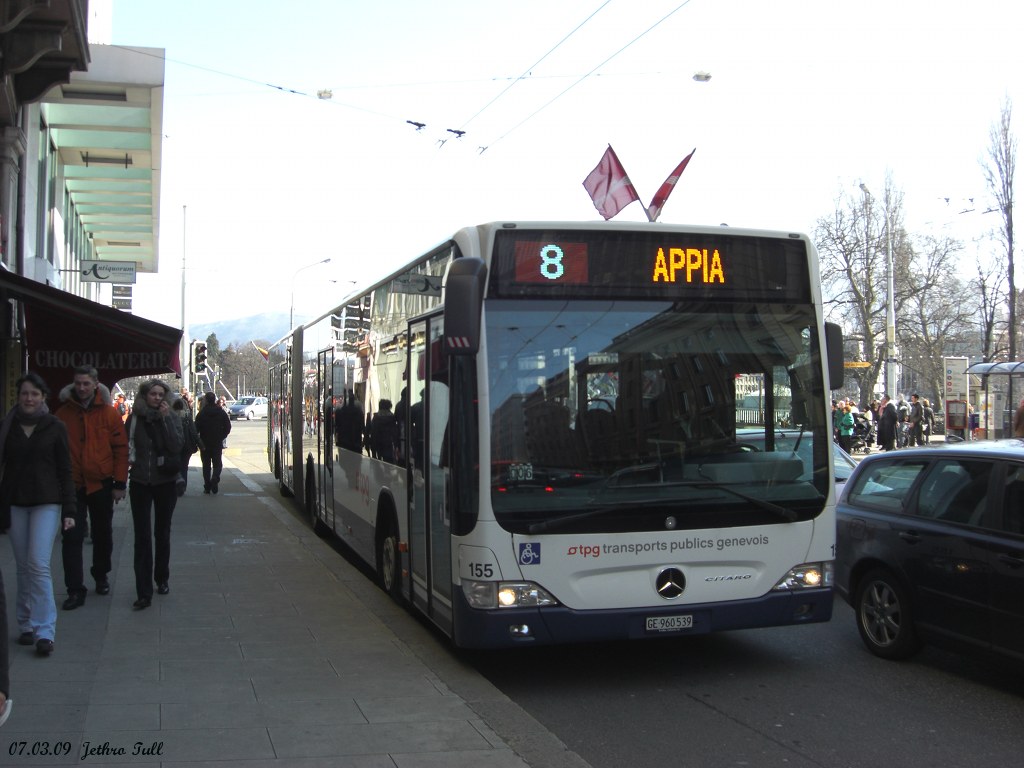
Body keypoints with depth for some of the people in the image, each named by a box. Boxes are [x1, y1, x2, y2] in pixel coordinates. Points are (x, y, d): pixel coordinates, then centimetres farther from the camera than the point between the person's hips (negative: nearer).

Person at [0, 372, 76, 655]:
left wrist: (69, 510, -4)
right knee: (23, 567, 6)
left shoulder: (55, 427, 0)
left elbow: (65, 470, 1)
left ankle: (44, 631, -10)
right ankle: (26, 625, 17)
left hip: (47, 503, -3)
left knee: (39, 565, -11)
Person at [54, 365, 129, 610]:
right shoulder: (63, 413, 0)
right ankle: (75, 590, -1)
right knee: (72, 537, -4)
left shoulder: (109, 413, -4)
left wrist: (119, 483, -7)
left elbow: (121, 449, -3)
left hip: (101, 484, 0)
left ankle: (101, 576, 34)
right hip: (72, 485, 0)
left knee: (103, 535, 13)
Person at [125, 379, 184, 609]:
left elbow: (177, 446, -14)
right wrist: (130, 459, -4)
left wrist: (165, 418, -17)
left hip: (165, 482, 1)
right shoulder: (135, 418, 0)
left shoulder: (171, 418, 0)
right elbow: (127, 446, 11)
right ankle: (144, 593, -7)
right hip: (140, 482, -1)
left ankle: (162, 580, 30)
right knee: (142, 536, -6)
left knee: (162, 533, 13)